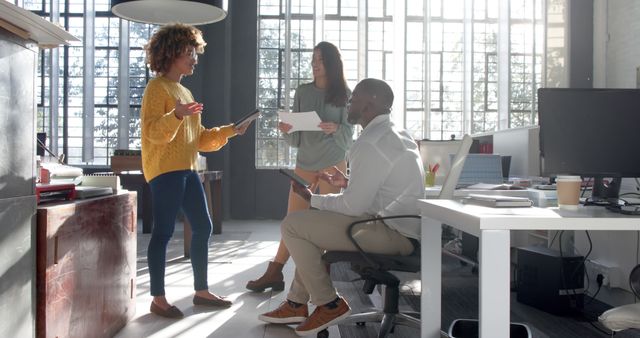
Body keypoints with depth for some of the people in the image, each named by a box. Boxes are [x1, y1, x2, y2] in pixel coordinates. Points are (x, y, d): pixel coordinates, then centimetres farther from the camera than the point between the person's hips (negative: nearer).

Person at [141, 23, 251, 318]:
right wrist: (176, 115, -33)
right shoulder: (157, 87, -5)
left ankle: (201, 291, 19)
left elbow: (198, 138, 20)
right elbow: (154, 133, -16)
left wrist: (230, 131, 12)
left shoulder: (185, 92, 22)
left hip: (187, 170, 9)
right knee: (164, 231, -7)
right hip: (165, 171, -9)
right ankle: (158, 299, 2)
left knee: (202, 227, 9)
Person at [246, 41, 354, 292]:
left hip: (332, 163, -3)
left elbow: (348, 136, -4)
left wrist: (335, 129, -24)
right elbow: (296, 139, 7)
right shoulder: (302, 92, 8)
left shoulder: (343, 94, 0)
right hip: (304, 163, 3)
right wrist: (286, 131, -14)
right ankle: (274, 273, 10)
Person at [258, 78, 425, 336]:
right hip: (405, 227, 11)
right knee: (310, 222, 23)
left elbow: (354, 206, -19)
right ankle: (297, 304, 24)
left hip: (393, 234, -10)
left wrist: (313, 199, -4)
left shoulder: (370, 143, -18)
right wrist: (348, 182, 18)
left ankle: (328, 305, 3)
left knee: (292, 225, -8)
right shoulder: (396, 134, 13)